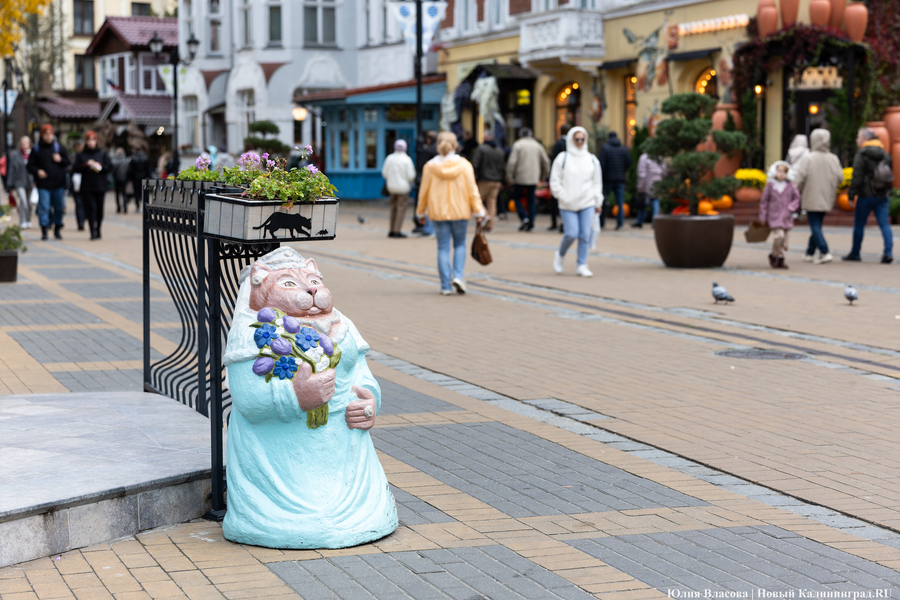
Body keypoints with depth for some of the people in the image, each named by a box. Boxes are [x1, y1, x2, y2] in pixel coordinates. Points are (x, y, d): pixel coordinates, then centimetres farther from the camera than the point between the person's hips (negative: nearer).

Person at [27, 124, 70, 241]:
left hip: (58, 183, 2)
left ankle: (57, 230, 20)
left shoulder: (58, 148, 7)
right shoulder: (36, 149, 3)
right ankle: (44, 231, -1)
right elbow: (30, 165, 4)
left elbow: (67, 163, 12)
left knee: (59, 207, 7)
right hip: (43, 184, -2)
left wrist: (60, 160, -9)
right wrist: (37, 171, -15)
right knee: (44, 207, -6)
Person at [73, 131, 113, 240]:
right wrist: (86, 165, -12)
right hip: (87, 187, -1)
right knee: (91, 208, -11)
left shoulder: (102, 153, 10)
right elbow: (75, 169, 1)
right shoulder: (81, 155, 9)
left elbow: (110, 167, 5)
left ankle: (98, 230, 17)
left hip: (100, 186, 1)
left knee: (99, 209, 2)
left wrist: (100, 166, -11)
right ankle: (93, 232, -14)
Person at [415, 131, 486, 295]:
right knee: (460, 245, 15)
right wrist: (478, 211, 0)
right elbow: (472, 189, -5)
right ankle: (458, 275, -6)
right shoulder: (464, 165, -4)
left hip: (438, 213, 0)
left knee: (443, 248, 5)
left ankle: (445, 285, 3)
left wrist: (420, 212, 14)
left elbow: (424, 191, 3)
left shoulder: (430, 166, -3)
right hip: (460, 212, 0)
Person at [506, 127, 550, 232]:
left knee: (517, 197, 10)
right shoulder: (537, 145, 9)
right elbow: (546, 161, 11)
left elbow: (512, 162, -12)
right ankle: (530, 224, 4)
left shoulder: (518, 145, -4)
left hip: (520, 178, -4)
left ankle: (524, 217, -10)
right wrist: (543, 176, 21)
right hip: (534, 179, 4)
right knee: (531, 200, 9)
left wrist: (509, 176, -6)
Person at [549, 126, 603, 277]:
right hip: (568, 205, -3)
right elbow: (555, 182, 0)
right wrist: (564, 197, -9)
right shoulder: (562, 158, 0)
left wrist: (598, 202, 12)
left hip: (587, 204, 3)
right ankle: (560, 256, 18)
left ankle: (582, 265, 2)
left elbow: (597, 183, 16)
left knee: (586, 235, -5)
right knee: (571, 234, -10)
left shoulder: (592, 160, 10)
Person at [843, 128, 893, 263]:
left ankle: (855, 253, 14)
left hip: (866, 196, -5)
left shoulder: (861, 155, -10)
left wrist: (852, 195, -11)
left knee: (859, 225, 6)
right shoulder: (885, 154, 12)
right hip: (882, 196, 6)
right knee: (885, 224, 2)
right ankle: (888, 252, -9)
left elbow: (857, 177, -15)